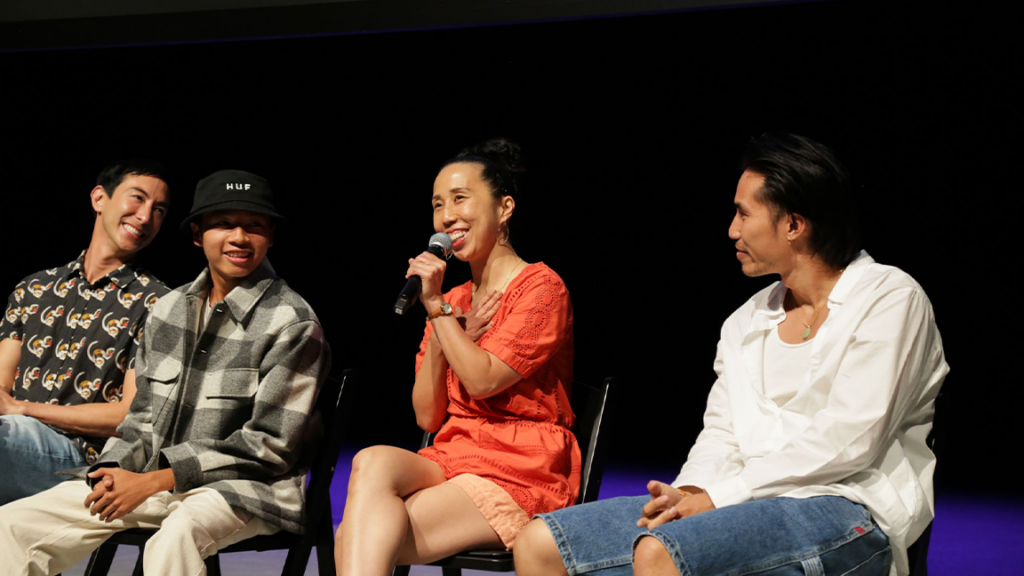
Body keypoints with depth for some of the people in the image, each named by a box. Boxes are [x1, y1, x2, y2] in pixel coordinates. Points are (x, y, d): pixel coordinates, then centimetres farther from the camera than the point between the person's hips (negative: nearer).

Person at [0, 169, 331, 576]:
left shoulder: (294, 324, -8)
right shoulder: (169, 309, 12)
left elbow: (269, 446, -12)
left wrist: (156, 481, -15)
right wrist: (115, 470, -6)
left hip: (245, 487, -6)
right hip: (150, 479, 6)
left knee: (176, 534, -41)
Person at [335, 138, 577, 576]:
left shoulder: (541, 288, -2)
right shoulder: (452, 302, 19)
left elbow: (483, 380, -14)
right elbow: (427, 417, 11)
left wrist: (438, 308, -8)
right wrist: (447, 329, -1)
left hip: (521, 473, -6)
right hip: (452, 459, 6)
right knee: (372, 462, -30)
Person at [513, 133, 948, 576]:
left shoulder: (889, 298, -2)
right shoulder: (746, 323, 21)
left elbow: (848, 440, -13)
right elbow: (721, 435, 16)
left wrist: (716, 497, -14)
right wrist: (687, 493, -9)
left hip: (847, 512, -7)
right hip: (750, 505, 7)